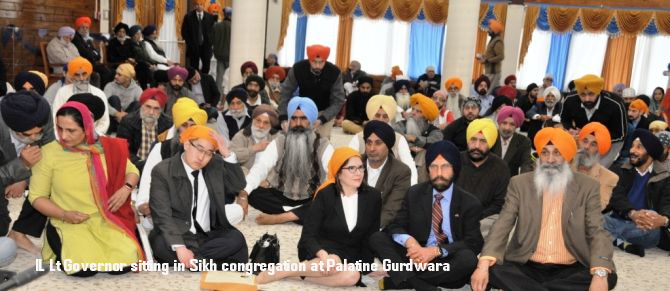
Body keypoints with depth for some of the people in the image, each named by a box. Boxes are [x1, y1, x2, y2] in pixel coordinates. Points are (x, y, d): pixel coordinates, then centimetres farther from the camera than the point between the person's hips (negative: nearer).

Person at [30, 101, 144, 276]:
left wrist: (126, 189, -11)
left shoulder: (105, 148, -3)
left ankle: (97, 248, 15)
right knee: (83, 268, -26)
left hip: (105, 221, 2)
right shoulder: (48, 153, -8)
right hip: (67, 224, -1)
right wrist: (64, 215, -16)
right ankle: (66, 251, 11)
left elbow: (131, 171, 12)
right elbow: (37, 196, -1)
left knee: (123, 264, -19)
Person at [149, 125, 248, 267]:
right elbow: (163, 216, -16)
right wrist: (179, 247, -30)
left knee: (236, 238, -25)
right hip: (178, 235, -3)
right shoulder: (162, 171, -7)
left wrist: (227, 154, -14)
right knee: (161, 244, -35)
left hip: (209, 236, 3)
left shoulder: (216, 164, 6)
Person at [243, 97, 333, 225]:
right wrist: (244, 191, -34)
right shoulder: (279, 142, -2)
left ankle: (279, 217, -31)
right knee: (254, 194, -25)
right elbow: (260, 167, -16)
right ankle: (303, 215, -24)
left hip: (311, 201, -1)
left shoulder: (323, 145, -7)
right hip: (282, 197, 2)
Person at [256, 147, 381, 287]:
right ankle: (280, 272, -21)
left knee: (352, 276, -32)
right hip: (322, 248, -3)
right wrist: (323, 255, -34)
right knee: (333, 263, -38)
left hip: (350, 255, 3)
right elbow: (308, 235, -15)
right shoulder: (325, 195, -11)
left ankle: (303, 273, -19)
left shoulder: (373, 196, -3)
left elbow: (371, 236, 6)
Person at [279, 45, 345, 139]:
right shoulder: (297, 69, -24)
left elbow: (338, 101, -22)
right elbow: (286, 94, -18)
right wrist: (284, 118, -30)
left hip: (326, 112, -1)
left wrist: (322, 119, -35)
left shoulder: (334, 73, -25)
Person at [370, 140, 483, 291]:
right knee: (377, 238, -17)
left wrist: (436, 251, -23)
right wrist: (409, 241, -22)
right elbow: (396, 227, 3)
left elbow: (474, 243, -8)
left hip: (448, 261, -1)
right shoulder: (414, 193, 6)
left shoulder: (470, 203, -1)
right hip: (418, 256, 2)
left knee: (468, 258, -35)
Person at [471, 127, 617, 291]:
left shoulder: (587, 187, 3)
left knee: (609, 277, -28)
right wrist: (483, 265, -23)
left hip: (569, 270, 1)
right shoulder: (520, 184, 4)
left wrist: (600, 274, -26)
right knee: (492, 269, -29)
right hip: (527, 267, -1)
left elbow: (597, 232, -5)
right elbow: (502, 226, -5)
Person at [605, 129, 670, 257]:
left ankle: (612, 237, -24)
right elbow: (616, 196, -3)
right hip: (618, 220, 1)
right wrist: (632, 213, -26)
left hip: (642, 225, -1)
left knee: (652, 231, -38)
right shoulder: (621, 171, 14)